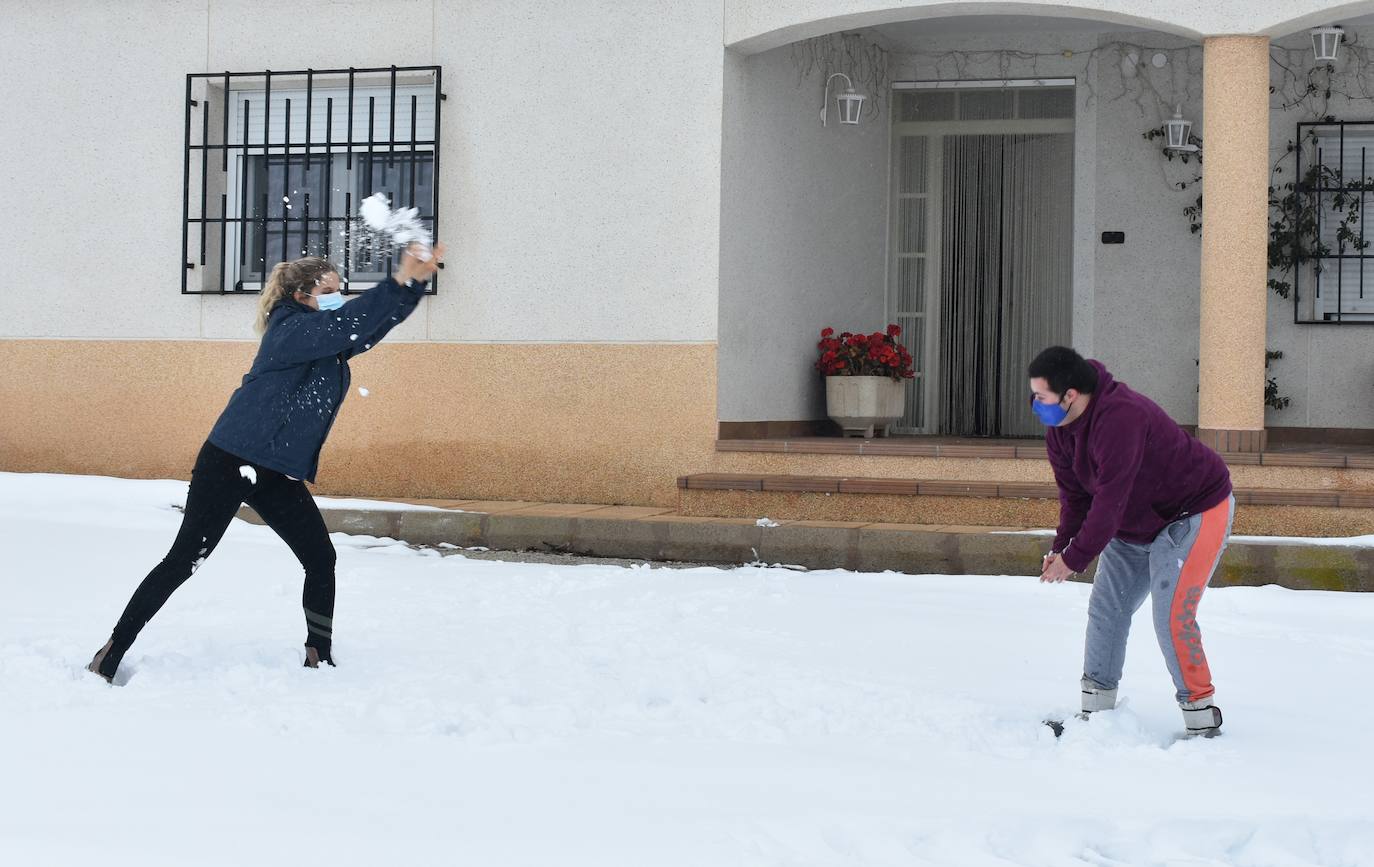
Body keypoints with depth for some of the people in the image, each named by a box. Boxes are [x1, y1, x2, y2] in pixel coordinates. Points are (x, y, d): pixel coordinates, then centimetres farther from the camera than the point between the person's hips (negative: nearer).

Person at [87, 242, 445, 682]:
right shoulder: (290, 330, -15)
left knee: (321, 559, 3)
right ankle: (113, 651, 1)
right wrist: (398, 282, -36)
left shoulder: (331, 340, 9)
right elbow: (344, 322, -31)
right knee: (185, 559, -6)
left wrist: (416, 281, -10)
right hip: (230, 463, -8)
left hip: (280, 473, 8)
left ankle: (319, 659, 13)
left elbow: (378, 321, 8)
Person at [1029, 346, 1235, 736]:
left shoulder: (1119, 418, -35)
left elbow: (1109, 500, -34)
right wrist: (1061, 546, -12)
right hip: (1137, 524, 9)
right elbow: (1074, 492, 1)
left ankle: (1202, 718, -3)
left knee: (1171, 617, -16)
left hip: (1196, 513, -9)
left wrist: (1075, 558, -28)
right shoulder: (1059, 428, -5)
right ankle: (1094, 713, 15)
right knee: (1106, 608, 6)